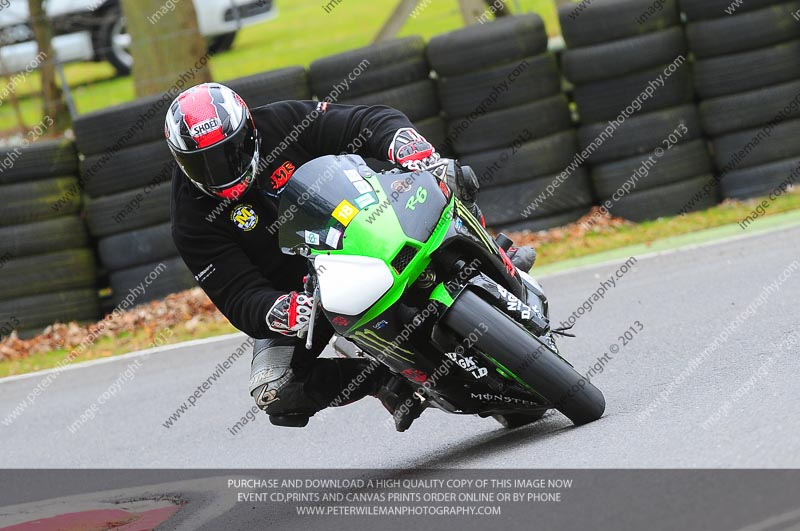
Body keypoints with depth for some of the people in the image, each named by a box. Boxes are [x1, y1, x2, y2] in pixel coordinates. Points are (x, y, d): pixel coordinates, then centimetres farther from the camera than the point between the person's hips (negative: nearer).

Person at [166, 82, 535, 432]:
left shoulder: (283, 124, -16)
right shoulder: (193, 222, -19)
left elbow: (373, 121, -19)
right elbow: (239, 299, -26)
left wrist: (416, 153, -42)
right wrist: (285, 311, -49)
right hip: (293, 296, 0)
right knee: (274, 393, -24)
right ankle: (382, 379, -7)